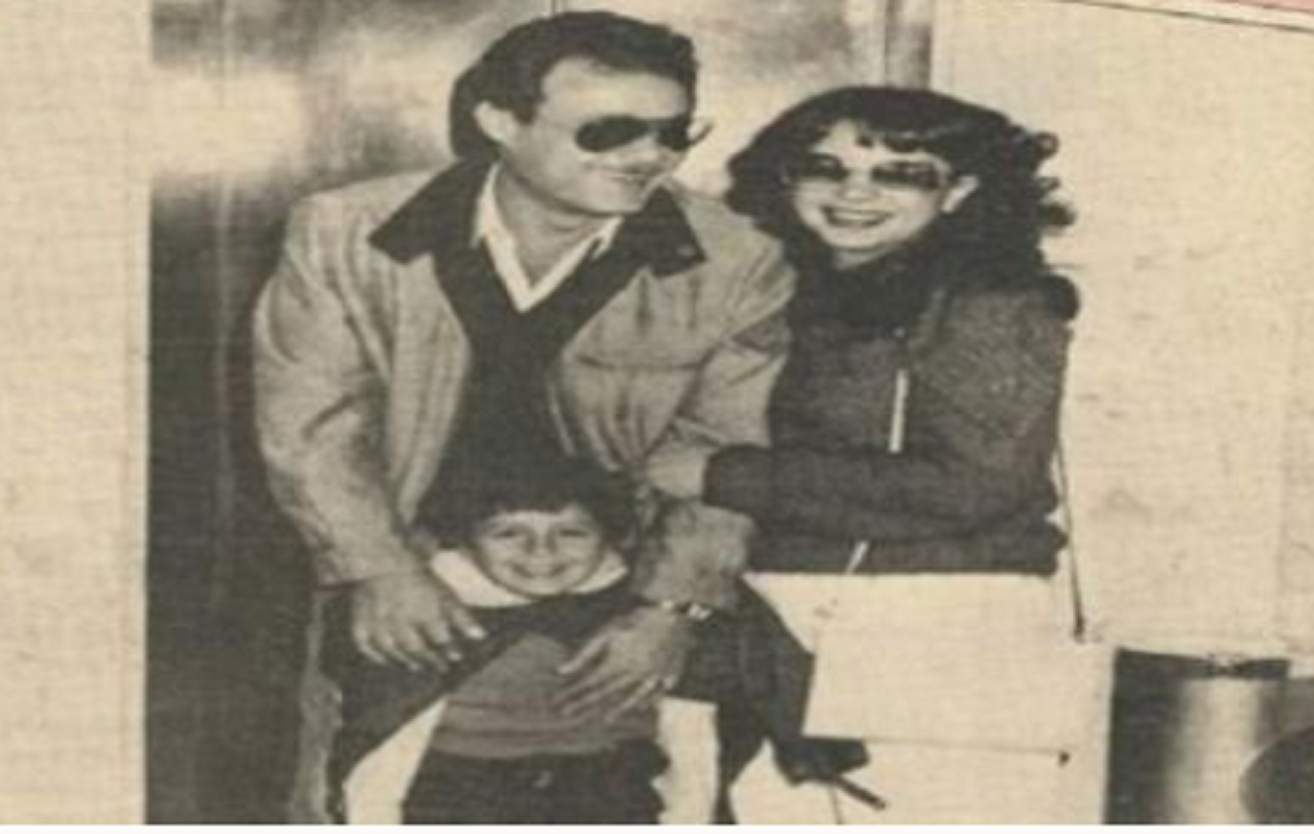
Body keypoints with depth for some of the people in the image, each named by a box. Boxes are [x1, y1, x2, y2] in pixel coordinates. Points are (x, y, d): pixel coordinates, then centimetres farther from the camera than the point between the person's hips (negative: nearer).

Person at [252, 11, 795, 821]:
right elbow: (312, 424, -9)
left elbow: (723, 456, -8)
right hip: (402, 601, 1)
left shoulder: (738, 265, -11)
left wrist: (674, 605, -19)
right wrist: (380, 571, -19)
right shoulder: (347, 234, -11)